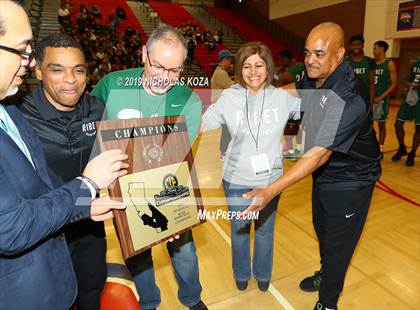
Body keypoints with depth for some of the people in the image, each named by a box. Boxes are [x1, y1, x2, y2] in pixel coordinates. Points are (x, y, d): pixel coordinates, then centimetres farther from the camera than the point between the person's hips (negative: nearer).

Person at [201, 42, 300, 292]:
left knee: (265, 230, 20)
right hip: (237, 180, -1)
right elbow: (201, 125, -6)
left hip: (271, 179, 1)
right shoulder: (229, 98, -11)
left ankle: (263, 274, 50)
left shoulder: (282, 97, -8)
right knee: (239, 230, 19)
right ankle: (241, 274, 49)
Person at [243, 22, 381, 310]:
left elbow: (321, 153, -38)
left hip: (350, 180, -8)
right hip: (324, 173, 8)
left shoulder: (350, 97, -33)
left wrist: (271, 190, -43)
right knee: (322, 228, 26)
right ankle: (326, 275, 53)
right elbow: (294, 91, 17)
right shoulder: (313, 77, -8)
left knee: (337, 244, 8)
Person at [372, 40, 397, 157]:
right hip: (370, 97, 4)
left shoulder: (389, 64, -6)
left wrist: (381, 97, -19)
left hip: (382, 99, -4)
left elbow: (394, 84, -9)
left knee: (381, 124, 5)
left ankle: (380, 150, 15)